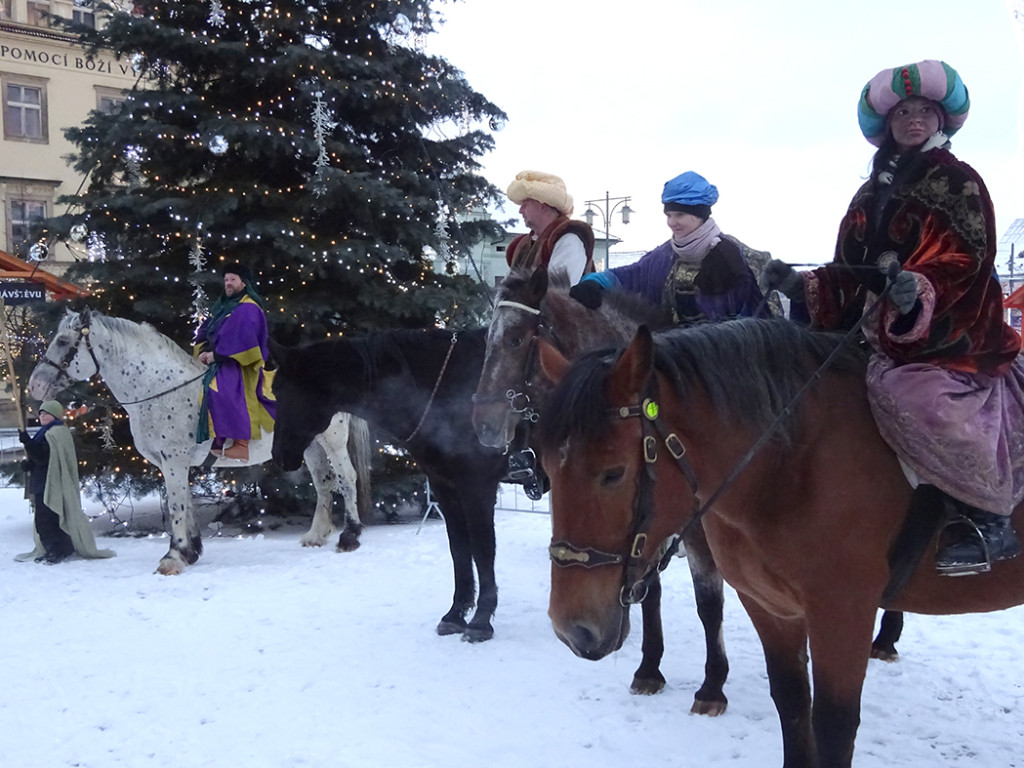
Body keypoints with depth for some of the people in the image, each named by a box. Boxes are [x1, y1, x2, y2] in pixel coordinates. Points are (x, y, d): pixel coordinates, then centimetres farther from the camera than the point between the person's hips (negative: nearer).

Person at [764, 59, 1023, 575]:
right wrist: (803, 285, 3)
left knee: (909, 394, -32)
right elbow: (851, 272, 19)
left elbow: (963, 259, -16)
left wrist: (917, 289, -35)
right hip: (885, 338, 8)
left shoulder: (957, 182, -1)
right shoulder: (873, 194, 18)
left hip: (949, 339, -8)